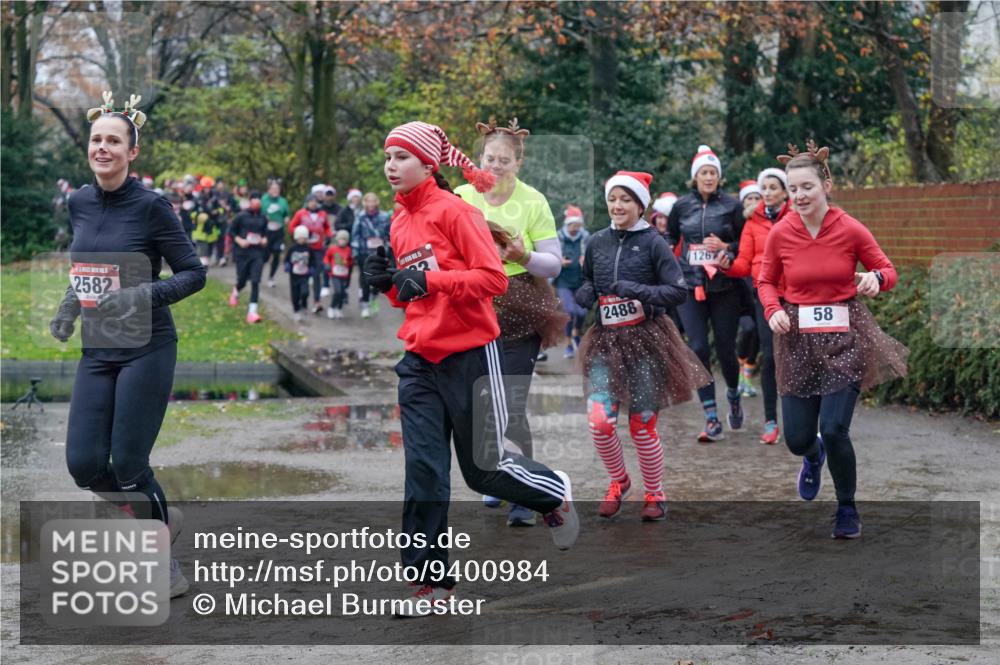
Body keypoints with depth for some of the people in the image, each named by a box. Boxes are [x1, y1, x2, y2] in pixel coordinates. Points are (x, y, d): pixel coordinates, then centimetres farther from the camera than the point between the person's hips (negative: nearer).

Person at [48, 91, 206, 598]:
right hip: (97, 352, 6)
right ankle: (162, 518, 27)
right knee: (84, 465, -1)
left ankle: (168, 570, 18)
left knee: (128, 464, -5)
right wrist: (70, 304, 4)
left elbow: (193, 274, -10)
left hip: (146, 351, -6)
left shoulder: (150, 206, -12)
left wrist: (144, 295, -25)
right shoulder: (79, 203, 6)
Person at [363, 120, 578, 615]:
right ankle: (431, 579, 5)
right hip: (419, 359, 6)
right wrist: (388, 284, 0)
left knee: (484, 468, 6)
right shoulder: (400, 223, 11)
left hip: (469, 355, -6)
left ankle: (555, 492, 36)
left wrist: (430, 281, -25)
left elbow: (494, 278, -17)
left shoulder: (453, 211, -11)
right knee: (424, 471, -1)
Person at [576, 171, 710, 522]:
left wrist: (639, 291, -21)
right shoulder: (597, 242, 7)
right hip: (606, 340, 3)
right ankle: (619, 481, 16)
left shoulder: (652, 242, -4)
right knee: (599, 421, -12)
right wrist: (586, 295, -2)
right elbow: (587, 286, 21)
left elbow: (679, 291, -9)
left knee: (642, 427, 0)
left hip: (646, 339, -3)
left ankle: (655, 495, 23)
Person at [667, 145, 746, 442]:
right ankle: (712, 419, -4)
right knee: (698, 348, -7)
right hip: (690, 286, 1)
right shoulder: (682, 206, 6)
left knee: (725, 349, 1)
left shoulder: (731, 205, 0)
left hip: (724, 287, -1)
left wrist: (726, 247, -14)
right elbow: (670, 239, 22)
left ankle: (733, 396, 33)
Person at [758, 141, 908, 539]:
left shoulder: (850, 230, -10)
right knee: (797, 440, 4)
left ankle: (847, 510, 12)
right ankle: (813, 458, 45)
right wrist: (773, 311, -10)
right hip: (798, 338, 2)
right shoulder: (780, 234, -5)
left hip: (845, 335, -2)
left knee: (834, 429, -13)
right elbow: (766, 282, 10)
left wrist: (876, 279, -21)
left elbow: (887, 271, 2)